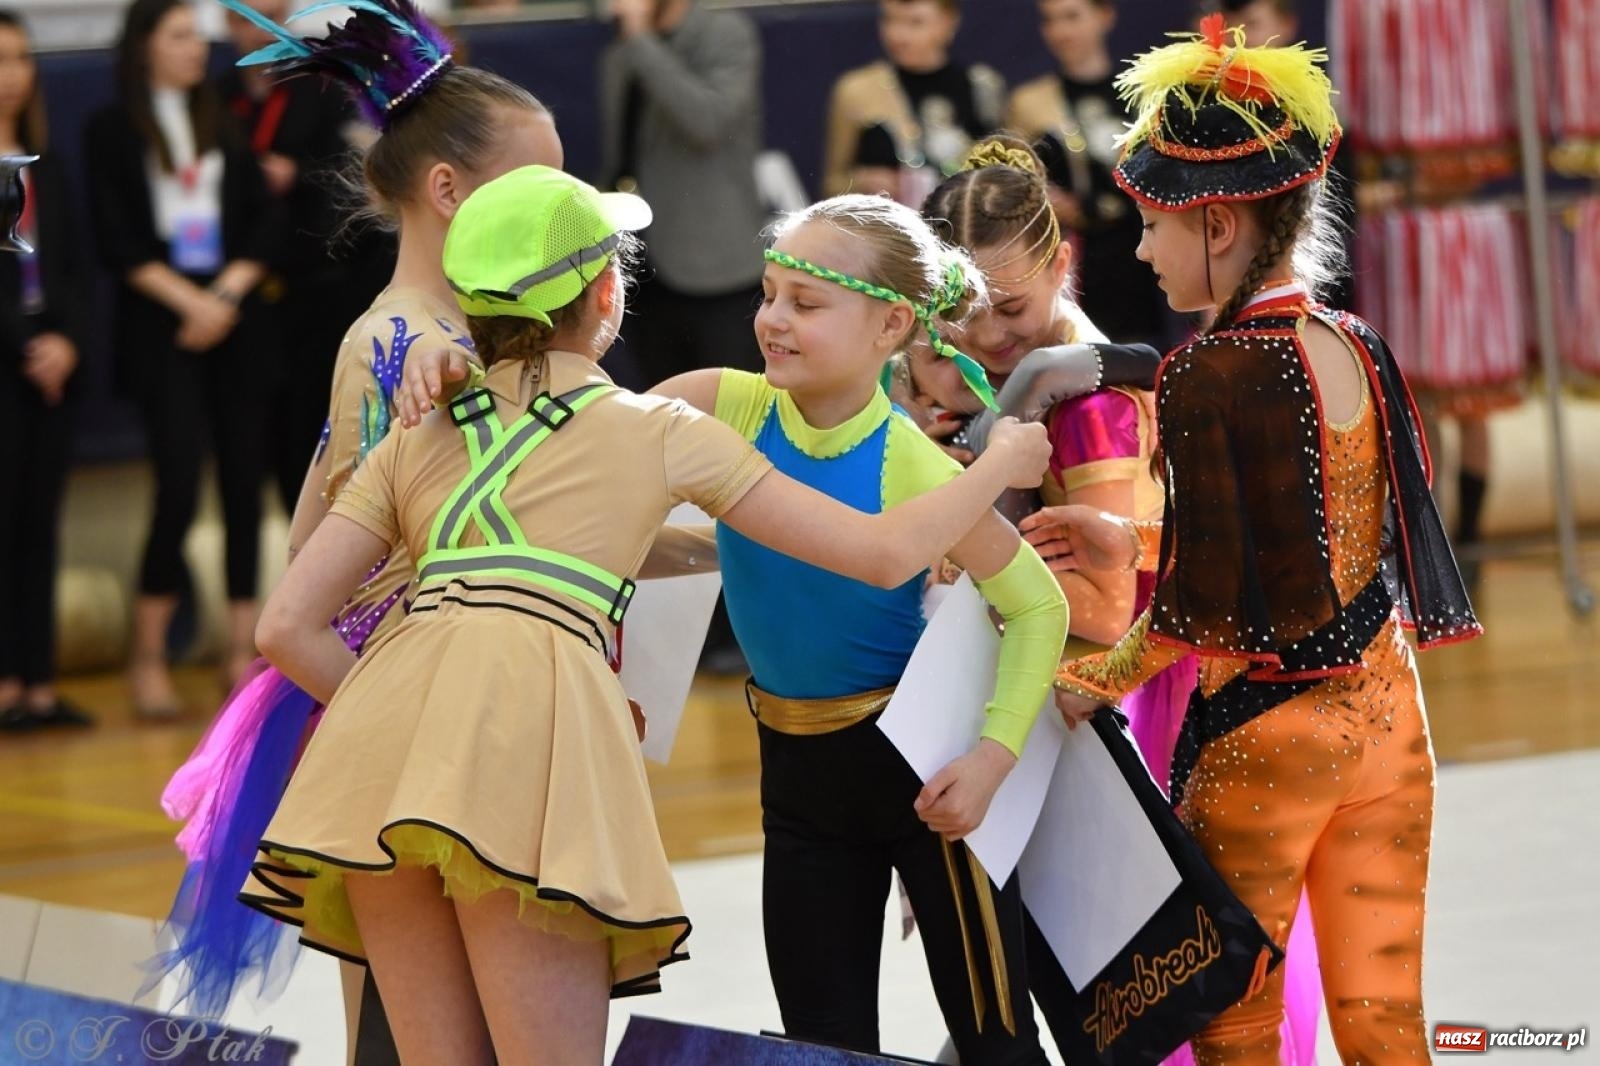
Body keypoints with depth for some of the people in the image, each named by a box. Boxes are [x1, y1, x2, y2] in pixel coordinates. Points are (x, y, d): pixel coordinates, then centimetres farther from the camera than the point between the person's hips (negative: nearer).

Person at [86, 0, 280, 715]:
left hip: (232, 323, 4)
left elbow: (263, 225, 8)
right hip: (158, 328, -4)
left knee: (244, 481, -1)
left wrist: (227, 296, -7)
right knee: (180, 484, -14)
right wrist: (189, 301, -12)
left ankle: (242, 649, 4)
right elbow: (117, 240, -4)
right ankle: (148, 657, -3)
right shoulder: (112, 131, 2)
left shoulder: (220, 125, 13)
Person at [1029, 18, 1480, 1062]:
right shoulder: (1356, 347, 3)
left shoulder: (1207, 377, -18)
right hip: (1386, 707, 6)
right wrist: (1135, 542, 17)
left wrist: (1092, 683, -2)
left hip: (1265, 729, -6)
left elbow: (1200, 610, -18)